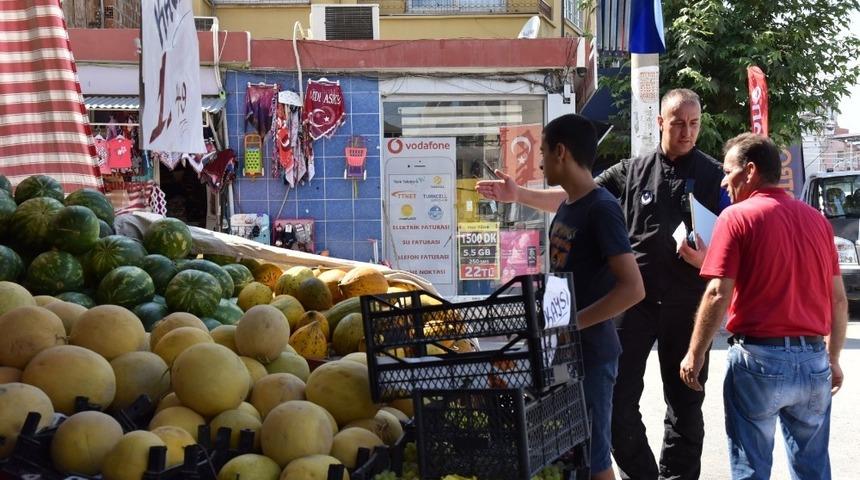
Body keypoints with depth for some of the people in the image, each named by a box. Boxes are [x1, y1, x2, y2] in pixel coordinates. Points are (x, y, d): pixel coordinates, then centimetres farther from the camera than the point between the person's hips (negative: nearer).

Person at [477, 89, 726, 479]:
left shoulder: (714, 176, 1)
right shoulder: (634, 170, 5)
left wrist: (707, 258, -18)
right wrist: (519, 195, -6)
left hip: (687, 304, -1)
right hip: (635, 298, 1)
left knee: (685, 404, 9)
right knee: (616, 399, 1)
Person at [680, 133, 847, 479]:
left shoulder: (737, 217, -7)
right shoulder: (816, 219, 10)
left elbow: (718, 295, -13)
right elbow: (839, 299, 12)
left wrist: (695, 354, -4)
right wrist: (833, 358, 21)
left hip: (759, 358, -5)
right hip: (814, 360, 5)